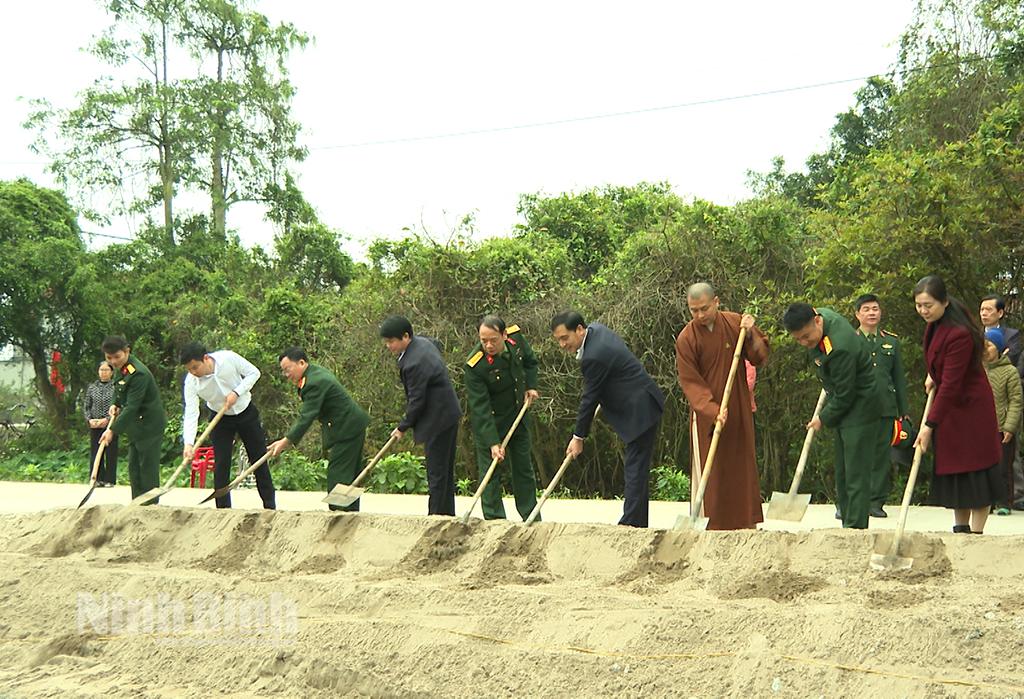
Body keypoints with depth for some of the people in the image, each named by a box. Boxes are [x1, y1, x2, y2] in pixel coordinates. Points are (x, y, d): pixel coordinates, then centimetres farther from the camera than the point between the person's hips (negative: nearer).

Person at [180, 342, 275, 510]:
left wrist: (237, 393, -26)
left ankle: (270, 506, 17)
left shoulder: (228, 358, -26)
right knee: (221, 464, -8)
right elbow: (191, 414, -27)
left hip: (246, 412, 0)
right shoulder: (191, 382, -24)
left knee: (259, 460, 6)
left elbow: (254, 372, -13)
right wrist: (189, 443, -39)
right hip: (221, 419, 0)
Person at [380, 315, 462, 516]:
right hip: (448, 413, 10)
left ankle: (436, 514, -1)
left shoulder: (415, 363, -25)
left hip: (438, 420, -10)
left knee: (437, 471, -5)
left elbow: (417, 401, -20)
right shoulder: (423, 341, 5)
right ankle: (447, 513, 22)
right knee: (445, 469, 15)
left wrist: (403, 427, -7)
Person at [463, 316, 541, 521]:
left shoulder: (516, 337, -14)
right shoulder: (474, 367, -30)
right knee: (490, 472, -5)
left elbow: (530, 360, 11)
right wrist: (493, 442, -33)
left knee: (524, 469, 14)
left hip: (518, 416, 6)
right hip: (489, 422, -5)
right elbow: (480, 408, -29)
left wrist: (530, 385, -2)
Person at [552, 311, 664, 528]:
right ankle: (638, 522, 17)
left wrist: (578, 437, -6)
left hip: (640, 410, -11)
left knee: (635, 469, -9)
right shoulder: (596, 329, 6)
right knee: (637, 469, 13)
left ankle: (630, 523, -8)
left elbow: (589, 399, -16)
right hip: (643, 404, 11)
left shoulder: (594, 357, -24)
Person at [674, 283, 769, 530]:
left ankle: (746, 520, 19)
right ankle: (710, 524, 3)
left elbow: (760, 357, 3)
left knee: (741, 465, 10)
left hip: (739, 409, 3)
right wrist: (713, 410, -23)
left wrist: (750, 334, -15)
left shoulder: (736, 323, -3)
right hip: (706, 413, -3)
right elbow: (690, 382, -12)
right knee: (709, 471, -1)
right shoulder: (686, 339, -11)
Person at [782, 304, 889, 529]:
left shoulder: (840, 349, -32)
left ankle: (855, 528, -9)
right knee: (842, 475, 14)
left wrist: (824, 419, -7)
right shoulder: (823, 314, -4)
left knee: (856, 476, -10)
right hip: (844, 409, 10)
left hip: (860, 409, -10)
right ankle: (847, 525, 22)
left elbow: (845, 396, -23)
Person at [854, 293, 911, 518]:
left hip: (885, 408, 2)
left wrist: (904, 410, 12)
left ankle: (876, 502, 10)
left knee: (883, 457, 2)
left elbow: (899, 378, 16)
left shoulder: (891, 341, 14)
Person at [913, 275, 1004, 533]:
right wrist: (932, 375, 13)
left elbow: (950, 384, -29)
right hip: (948, 406, 9)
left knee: (974, 470, -3)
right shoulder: (935, 324, -1)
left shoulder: (959, 334, -28)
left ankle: (975, 532, 1)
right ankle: (960, 529, 15)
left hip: (970, 407, -9)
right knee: (952, 469, 9)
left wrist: (930, 425, -29)